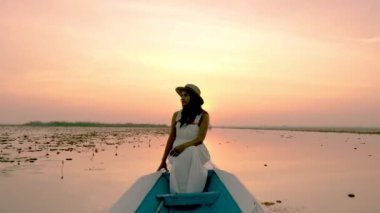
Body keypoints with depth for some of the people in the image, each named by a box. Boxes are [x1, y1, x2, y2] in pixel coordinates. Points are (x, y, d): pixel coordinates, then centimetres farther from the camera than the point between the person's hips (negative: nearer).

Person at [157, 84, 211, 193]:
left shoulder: (203, 116, 1)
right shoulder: (176, 115, 9)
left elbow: (200, 139, -7)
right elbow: (171, 138, 11)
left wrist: (184, 146, -25)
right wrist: (163, 161, 10)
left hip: (195, 152, -2)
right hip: (178, 154, 2)